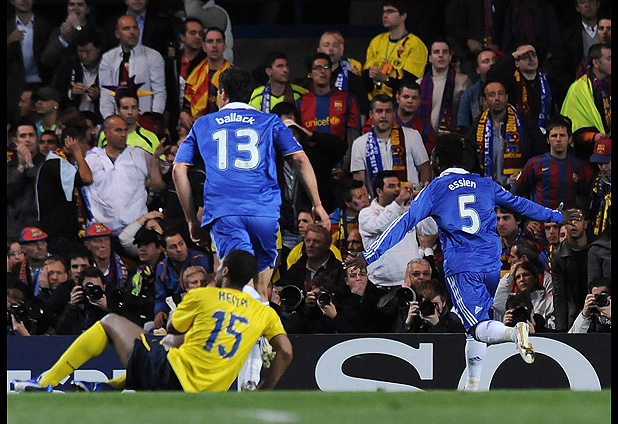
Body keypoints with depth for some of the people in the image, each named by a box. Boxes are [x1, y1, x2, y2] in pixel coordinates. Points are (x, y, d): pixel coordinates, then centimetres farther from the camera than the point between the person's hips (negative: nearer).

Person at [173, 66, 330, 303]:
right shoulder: (270, 122, 18)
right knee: (261, 294, 15)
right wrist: (317, 205, 11)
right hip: (265, 211, 1)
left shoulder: (202, 125, 21)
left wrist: (192, 220, 20)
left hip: (222, 212, -1)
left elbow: (178, 170, 15)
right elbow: (301, 160, 8)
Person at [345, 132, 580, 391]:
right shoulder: (485, 185, 15)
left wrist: (369, 255, -1)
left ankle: (514, 333, -43)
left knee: (478, 328, -13)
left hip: (460, 268, -5)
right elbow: (519, 204, 26)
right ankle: (472, 385, 18)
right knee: (476, 327, 19)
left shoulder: (434, 190, 3)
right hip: (491, 266, 5)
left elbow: (405, 224, -1)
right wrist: (555, 216, 43)